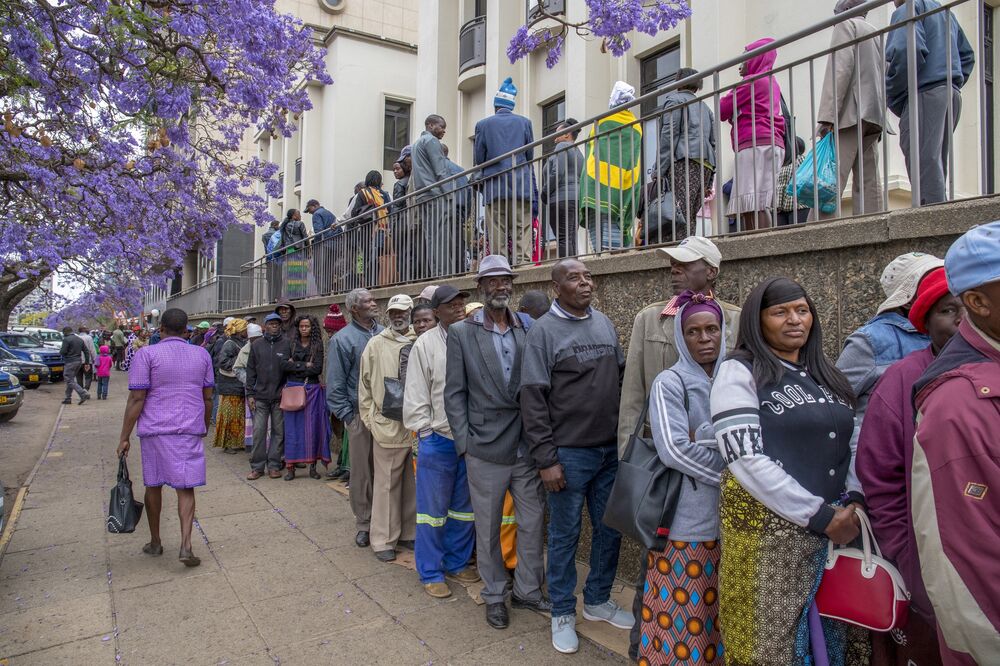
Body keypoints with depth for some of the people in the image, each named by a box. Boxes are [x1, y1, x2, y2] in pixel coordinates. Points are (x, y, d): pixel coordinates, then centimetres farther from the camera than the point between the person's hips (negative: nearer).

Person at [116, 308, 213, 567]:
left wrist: (124, 437, -2)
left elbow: (137, 399, -7)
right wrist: (204, 427, 23)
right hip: (190, 430, 1)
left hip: (155, 429, -1)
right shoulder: (202, 354, 6)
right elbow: (208, 398, 10)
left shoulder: (147, 354, -4)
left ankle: (155, 542, 28)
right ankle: (185, 546, -7)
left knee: (154, 485, 15)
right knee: (185, 488, 4)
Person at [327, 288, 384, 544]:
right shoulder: (342, 339, -2)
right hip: (360, 415, -3)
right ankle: (364, 524, 19)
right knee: (362, 472, 5)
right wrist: (348, 416, -6)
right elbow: (335, 384, -3)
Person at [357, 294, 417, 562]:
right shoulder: (376, 345, 2)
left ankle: (408, 533, 28)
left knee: (413, 483, 12)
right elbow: (365, 385, 6)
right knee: (386, 484, 5)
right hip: (387, 426, -1)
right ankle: (384, 539, 18)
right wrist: (369, 419, 4)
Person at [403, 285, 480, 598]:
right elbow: (415, 396, -5)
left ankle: (456, 563, 33)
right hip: (438, 440, -4)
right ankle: (430, 572, 21)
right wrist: (426, 432, -6)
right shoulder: (425, 344, -7)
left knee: (464, 507, 16)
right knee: (433, 508, 7)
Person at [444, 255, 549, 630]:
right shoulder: (461, 332, -3)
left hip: (528, 448, 2)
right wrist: (465, 442, -7)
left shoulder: (530, 328, 3)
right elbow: (455, 393, -2)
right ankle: (494, 595, 33)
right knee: (488, 528, 12)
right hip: (486, 451, -2)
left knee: (532, 524, 14)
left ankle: (527, 591, 34)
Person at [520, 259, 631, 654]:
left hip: (610, 449, 5)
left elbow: (621, 379, 14)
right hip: (568, 452, -5)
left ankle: (598, 601, 37)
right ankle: (563, 614, 28)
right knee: (565, 535, 8)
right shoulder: (544, 330, -9)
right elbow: (533, 398, -12)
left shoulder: (604, 324, 7)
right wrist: (546, 458, -14)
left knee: (610, 529, 16)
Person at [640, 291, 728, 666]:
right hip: (688, 520, -4)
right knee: (681, 615, 4)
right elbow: (674, 450, -15)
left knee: (720, 615, 12)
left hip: (731, 516, 4)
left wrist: (703, 436, -15)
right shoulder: (670, 383, -5)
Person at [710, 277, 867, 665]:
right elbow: (747, 459, -16)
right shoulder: (739, 372, -8)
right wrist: (820, 515, -15)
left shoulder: (825, 375, 13)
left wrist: (854, 500, -4)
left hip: (836, 523, 6)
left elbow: (852, 445, 14)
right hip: (767, 527, -6)